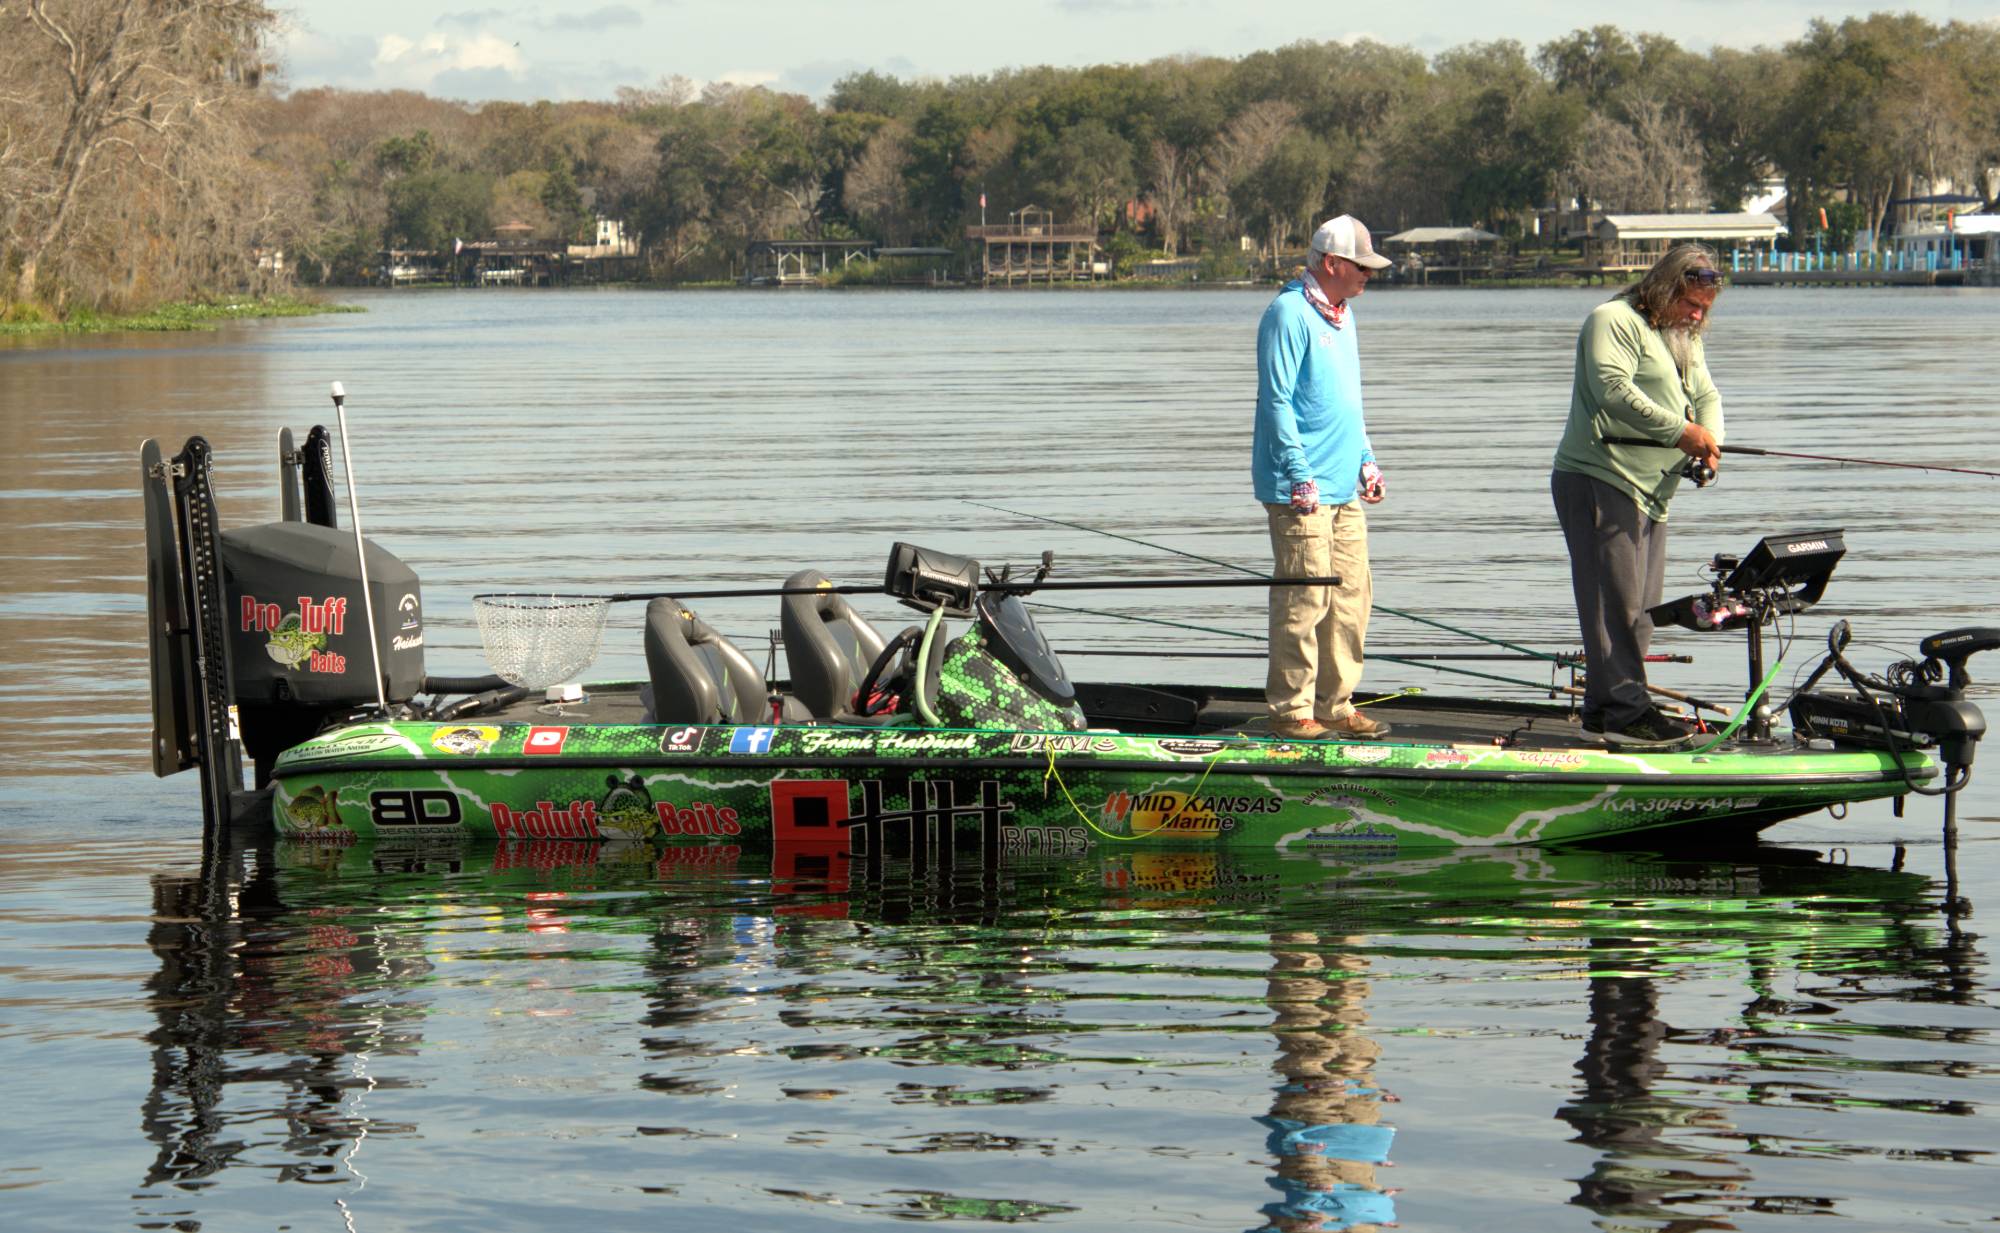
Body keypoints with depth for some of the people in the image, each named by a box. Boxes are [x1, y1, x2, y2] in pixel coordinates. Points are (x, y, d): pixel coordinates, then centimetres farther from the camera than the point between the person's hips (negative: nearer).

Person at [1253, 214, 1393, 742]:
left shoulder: (1341, 314, 18)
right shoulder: (1289, 314, -11)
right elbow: (1276, 399, -15)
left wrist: (1365, 460, 19)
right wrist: (1300, 475, -19)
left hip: (1343, 489, 9)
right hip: (1302, 491, -9)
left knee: (1351, 597, 9)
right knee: (1304, 599, -8)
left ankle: (1335, 706, 16)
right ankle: (1291, 712, -2)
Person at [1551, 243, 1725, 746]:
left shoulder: (1686, 340, 24)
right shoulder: (1614, 322, -7)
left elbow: (1707, 397, 19)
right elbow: (1613, 388, -21)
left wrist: (1709, 440, -4)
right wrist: (1679, 431, -23)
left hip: (1651, 492, 10)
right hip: (1599, 482, -10)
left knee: (1640, 606, 8)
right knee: (1617, 599, -12)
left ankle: (1603, 710, 12)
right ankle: (1626, 710, -13)